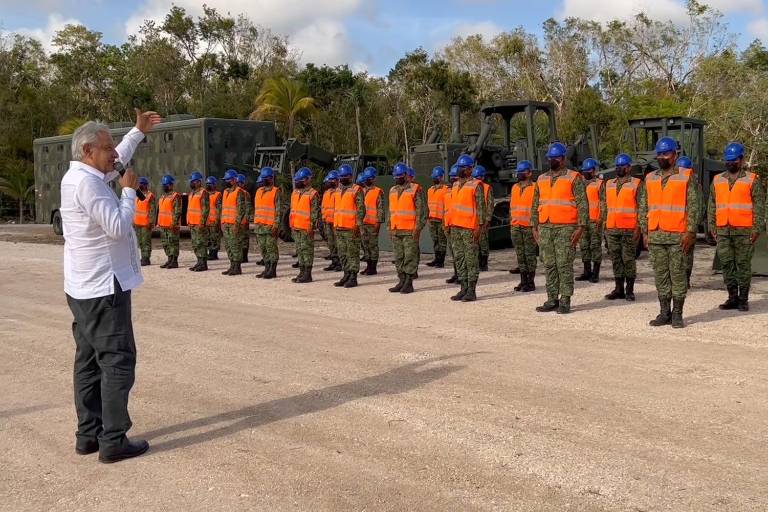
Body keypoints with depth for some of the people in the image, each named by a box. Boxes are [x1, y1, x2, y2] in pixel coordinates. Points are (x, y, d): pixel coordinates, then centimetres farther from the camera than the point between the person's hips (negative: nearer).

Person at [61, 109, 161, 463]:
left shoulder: (79, 176, 12)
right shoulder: (86, 183, -18)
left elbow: (115, 162, 31)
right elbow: (118, 227, -22)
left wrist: (138, 132, 36)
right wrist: (129, 191, -9)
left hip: (84, 288, 10)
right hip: (104, 288, -10)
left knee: (89, 360, 12)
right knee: (118, 361, -5)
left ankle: (87, 434, 19)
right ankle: (113, 441, -1)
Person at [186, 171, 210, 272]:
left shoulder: (203, 193, -11)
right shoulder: (191, 193, 18)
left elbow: (206, 209, -17)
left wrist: (202, 222, -22)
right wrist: (189, 222, 19)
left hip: (199, 223, -9)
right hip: (192, 223, 9)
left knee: (201, 243, -7)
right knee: (195, 244, 11)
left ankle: (203, 264, -4)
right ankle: (199, 262, 17)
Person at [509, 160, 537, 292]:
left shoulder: (534, 188, -5)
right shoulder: (514, 188, 15)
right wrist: (511, 223, 15)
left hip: (529, 226, -6)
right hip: (515, 226, 6)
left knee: (530, 254, -1)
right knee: (520, 254, 9)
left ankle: (531, 282, 4)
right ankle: (523, 281, 16)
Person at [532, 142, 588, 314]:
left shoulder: (573, 178, 0)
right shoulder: (541, 179, 16)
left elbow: (582, 204, -5)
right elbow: (536, 205, 18)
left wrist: (580, 227, -13)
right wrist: (535, 227, 11)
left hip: (565, 228, -5)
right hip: (545, 228, 5)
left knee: (564, 265, -6)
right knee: (549, 265, 7)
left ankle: (565, 301, -1)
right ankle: (552, 299, 12)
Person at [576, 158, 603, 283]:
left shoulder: (599, 184, -2)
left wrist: (601, 218, -16)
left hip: (595, 221, -6)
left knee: (596, 246, -3)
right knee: (584, 246, 8)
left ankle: (595, 273, 1)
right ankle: (587, 272, 17)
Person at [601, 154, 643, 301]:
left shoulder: (637, 184, -1)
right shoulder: (609, 184, 15)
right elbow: (604, 205, 17)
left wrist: (638, 227, -12)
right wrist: (604, 224, 10)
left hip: (629, 229, -5)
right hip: (612, 229, 5)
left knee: (628, 259, -2)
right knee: (615, 259, 7)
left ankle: (629, 290, 6)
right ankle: (619, 289, 14)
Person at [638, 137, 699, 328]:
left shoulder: (685, 178, 0)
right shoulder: (650, 179, 12)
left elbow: (693, 207, -2)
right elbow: (644, 207, 14)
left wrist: (690, 232, -9)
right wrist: (645, 232, 7)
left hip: (677, 236, -4)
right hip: (655, 235, 4)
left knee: (677, 274, -1)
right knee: (660, 275, 7)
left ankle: (677, 314, 7)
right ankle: (664, 313, 14)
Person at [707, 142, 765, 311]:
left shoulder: (752, 180, 2)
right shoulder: (717, 180, 13)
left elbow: (759, 206, -2)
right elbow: (712, 206, 15)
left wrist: (757, 229, -9)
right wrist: (711, 226, 7)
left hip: (744, 232, -4)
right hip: (723, 231, 4)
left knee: (743, 264, -1)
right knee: (727, 264, 5)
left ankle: (743, 299, 6)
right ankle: (732, 298, 13)